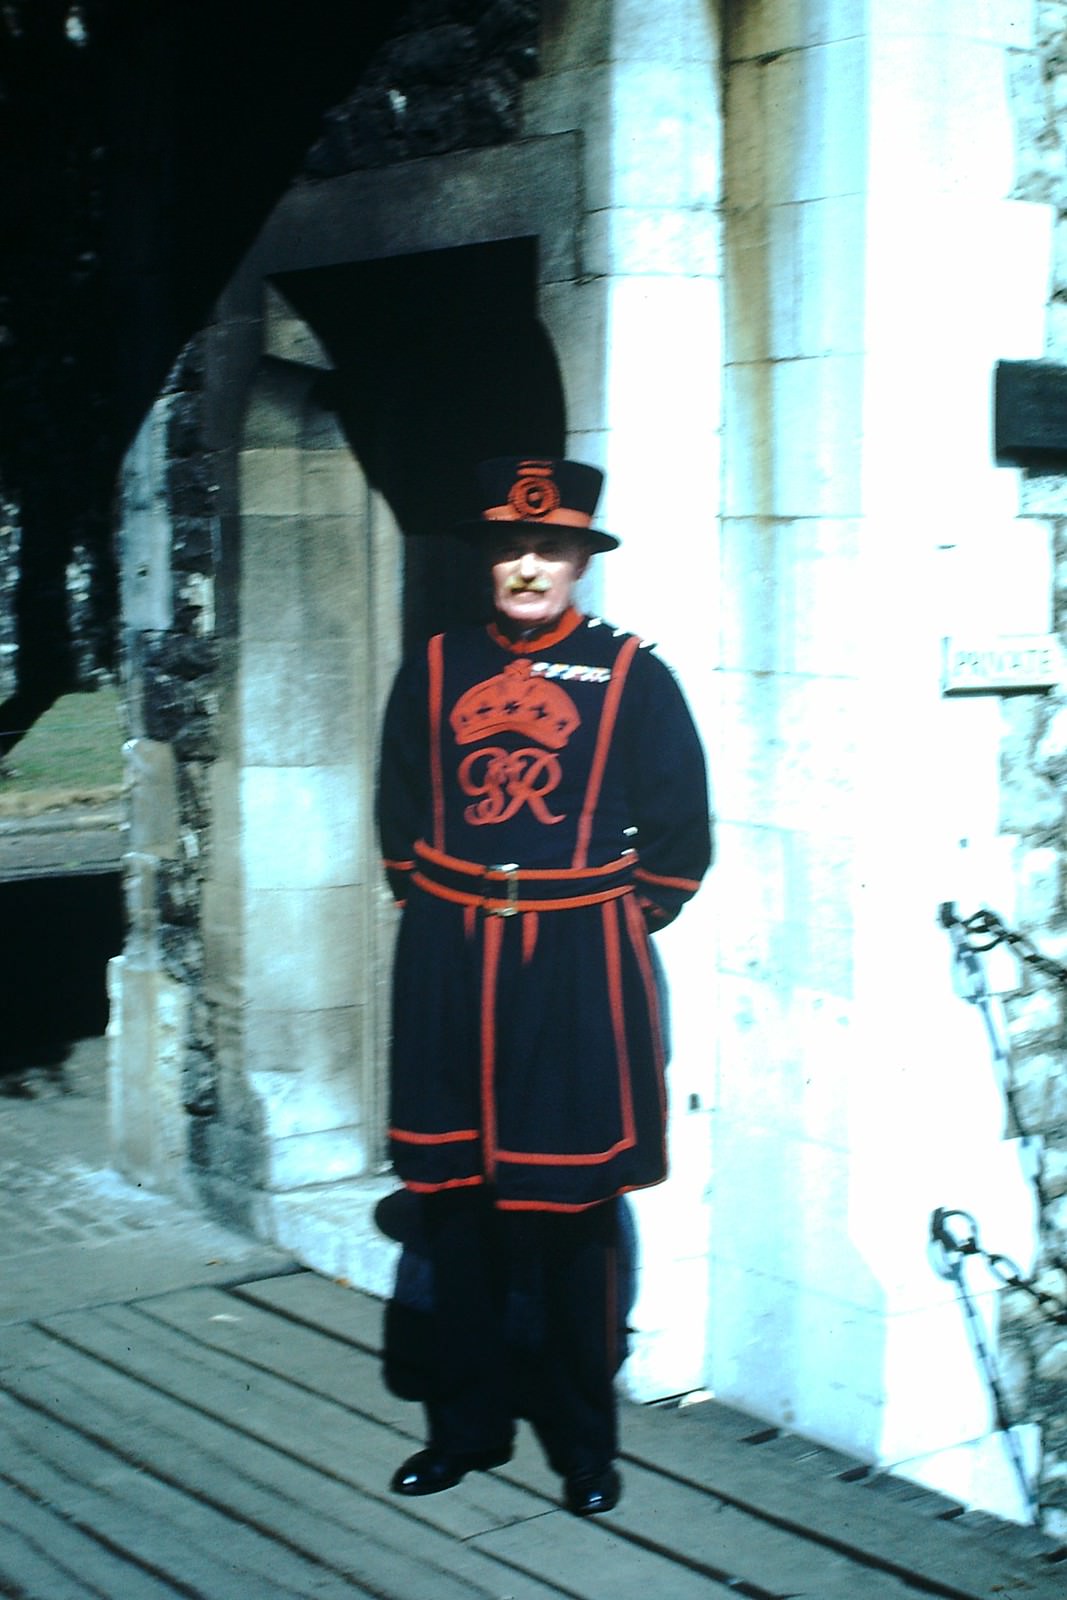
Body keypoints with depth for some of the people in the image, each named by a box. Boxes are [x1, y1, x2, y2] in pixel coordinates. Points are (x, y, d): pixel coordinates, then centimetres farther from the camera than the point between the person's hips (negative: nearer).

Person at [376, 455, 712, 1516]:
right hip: (449, 963, 3)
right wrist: (433, 904, 10)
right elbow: (400, 815, 18)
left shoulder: (632, 675, 0)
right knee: (452, 1203, 7)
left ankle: (584, 1444, 16)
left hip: (580, 970, -3)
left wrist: (620, 923, 2)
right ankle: (466, 1426, 22)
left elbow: (681, 832, 4)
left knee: (572, 1214, 2)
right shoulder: (434, 671, 8)